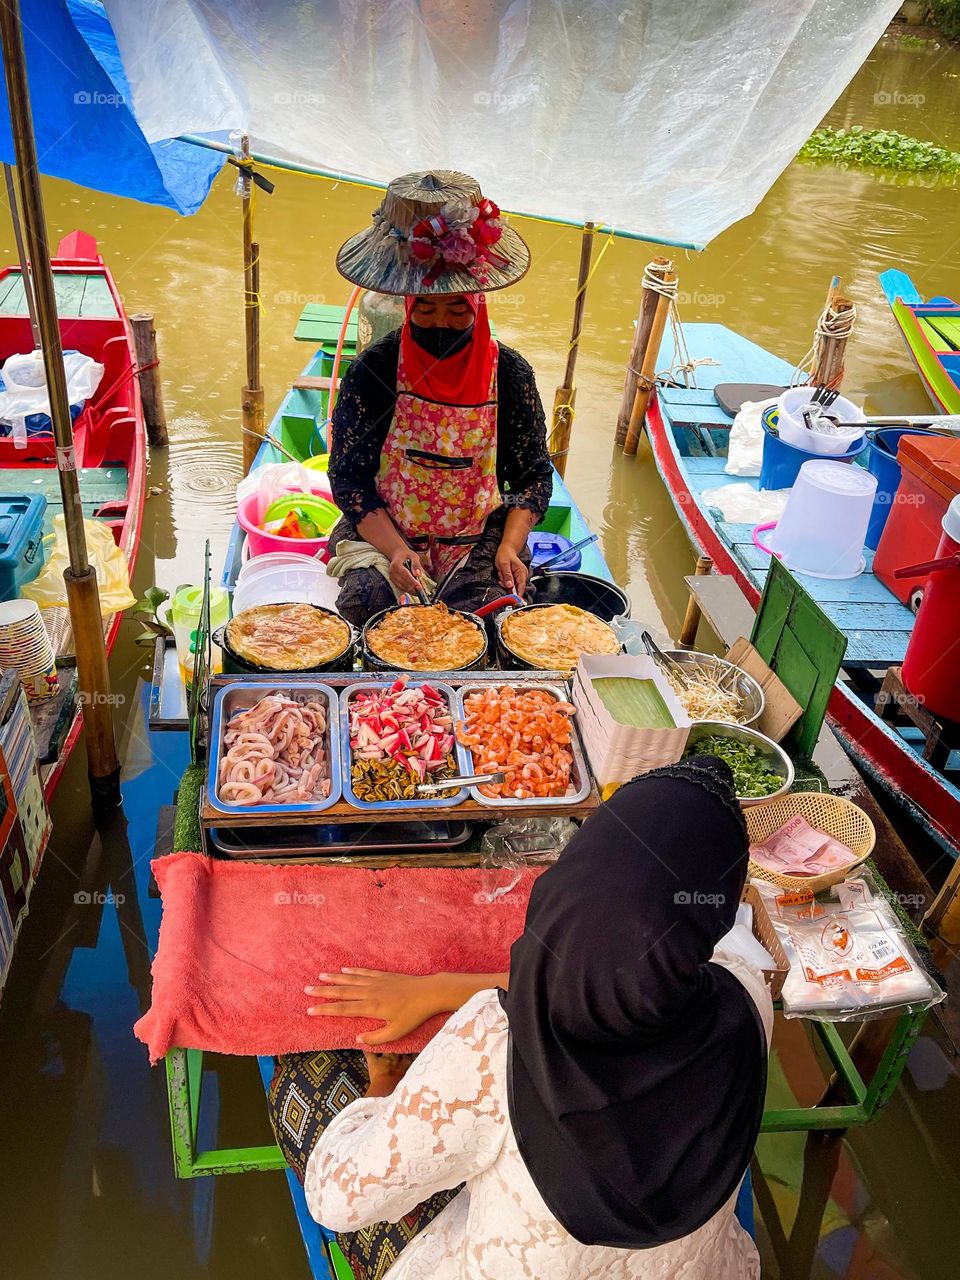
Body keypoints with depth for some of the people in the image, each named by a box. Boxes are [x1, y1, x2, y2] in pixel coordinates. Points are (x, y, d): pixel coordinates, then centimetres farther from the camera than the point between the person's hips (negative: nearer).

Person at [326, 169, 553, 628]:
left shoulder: (509, 373, -3)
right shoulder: (374, 370, -7)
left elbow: (533, 474, 3)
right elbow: (348, 476, -5)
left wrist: (509, 546, -14)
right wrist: (394, 550, -20)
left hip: (480, 539, 0)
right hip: (384, 534, 0)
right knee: (365, 602, -27)